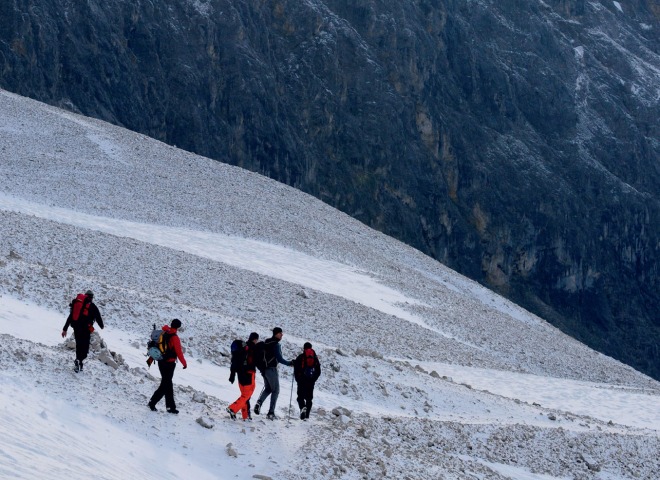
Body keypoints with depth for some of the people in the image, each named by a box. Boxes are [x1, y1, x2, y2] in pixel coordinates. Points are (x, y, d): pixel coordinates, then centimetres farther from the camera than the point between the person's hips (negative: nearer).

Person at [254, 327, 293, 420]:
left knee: (268, 389, 20)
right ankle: (271, 413, -2)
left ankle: (259, 403, -5)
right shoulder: (276, 344, -15)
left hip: (264, 369, 7)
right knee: (275, 391, 3)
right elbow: (279, 359, -19)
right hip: (272, 369, -7)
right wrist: (289, 363, -7)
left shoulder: (266, 343, 10)